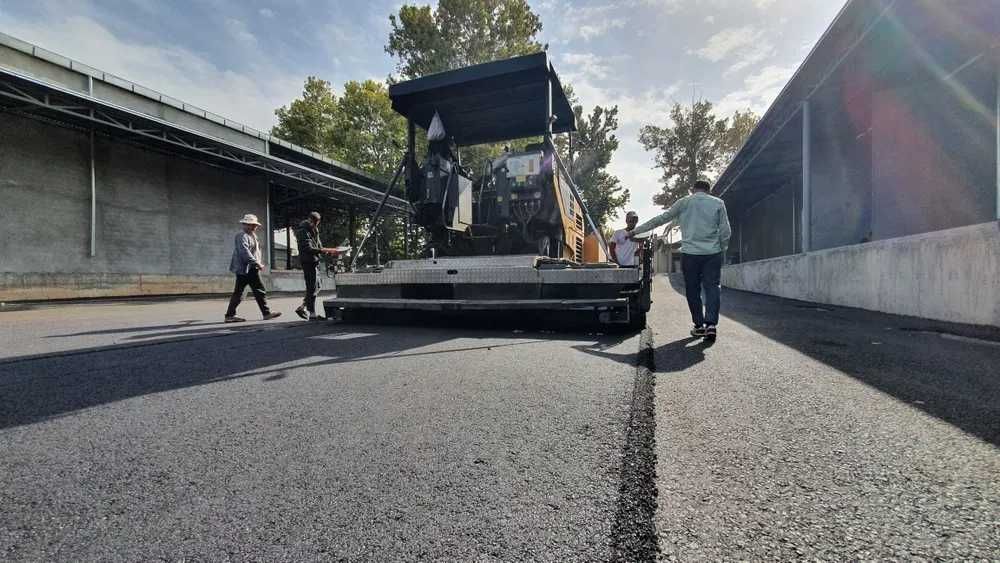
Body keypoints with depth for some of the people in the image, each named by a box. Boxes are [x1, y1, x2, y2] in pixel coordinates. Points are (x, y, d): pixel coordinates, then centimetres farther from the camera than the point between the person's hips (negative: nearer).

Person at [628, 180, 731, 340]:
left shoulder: (683, 202, 5)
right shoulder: (718, 203, 7)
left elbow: (660, 219, 5)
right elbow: (725, 231, 3)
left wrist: (635, 230, 10)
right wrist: (722, 249, 17)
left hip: (690, 253, 0)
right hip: (713, 254, 1)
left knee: (693, 290, 8)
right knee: (713, 287, 4)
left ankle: (699, 325, 11)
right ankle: (711, 324, -10)